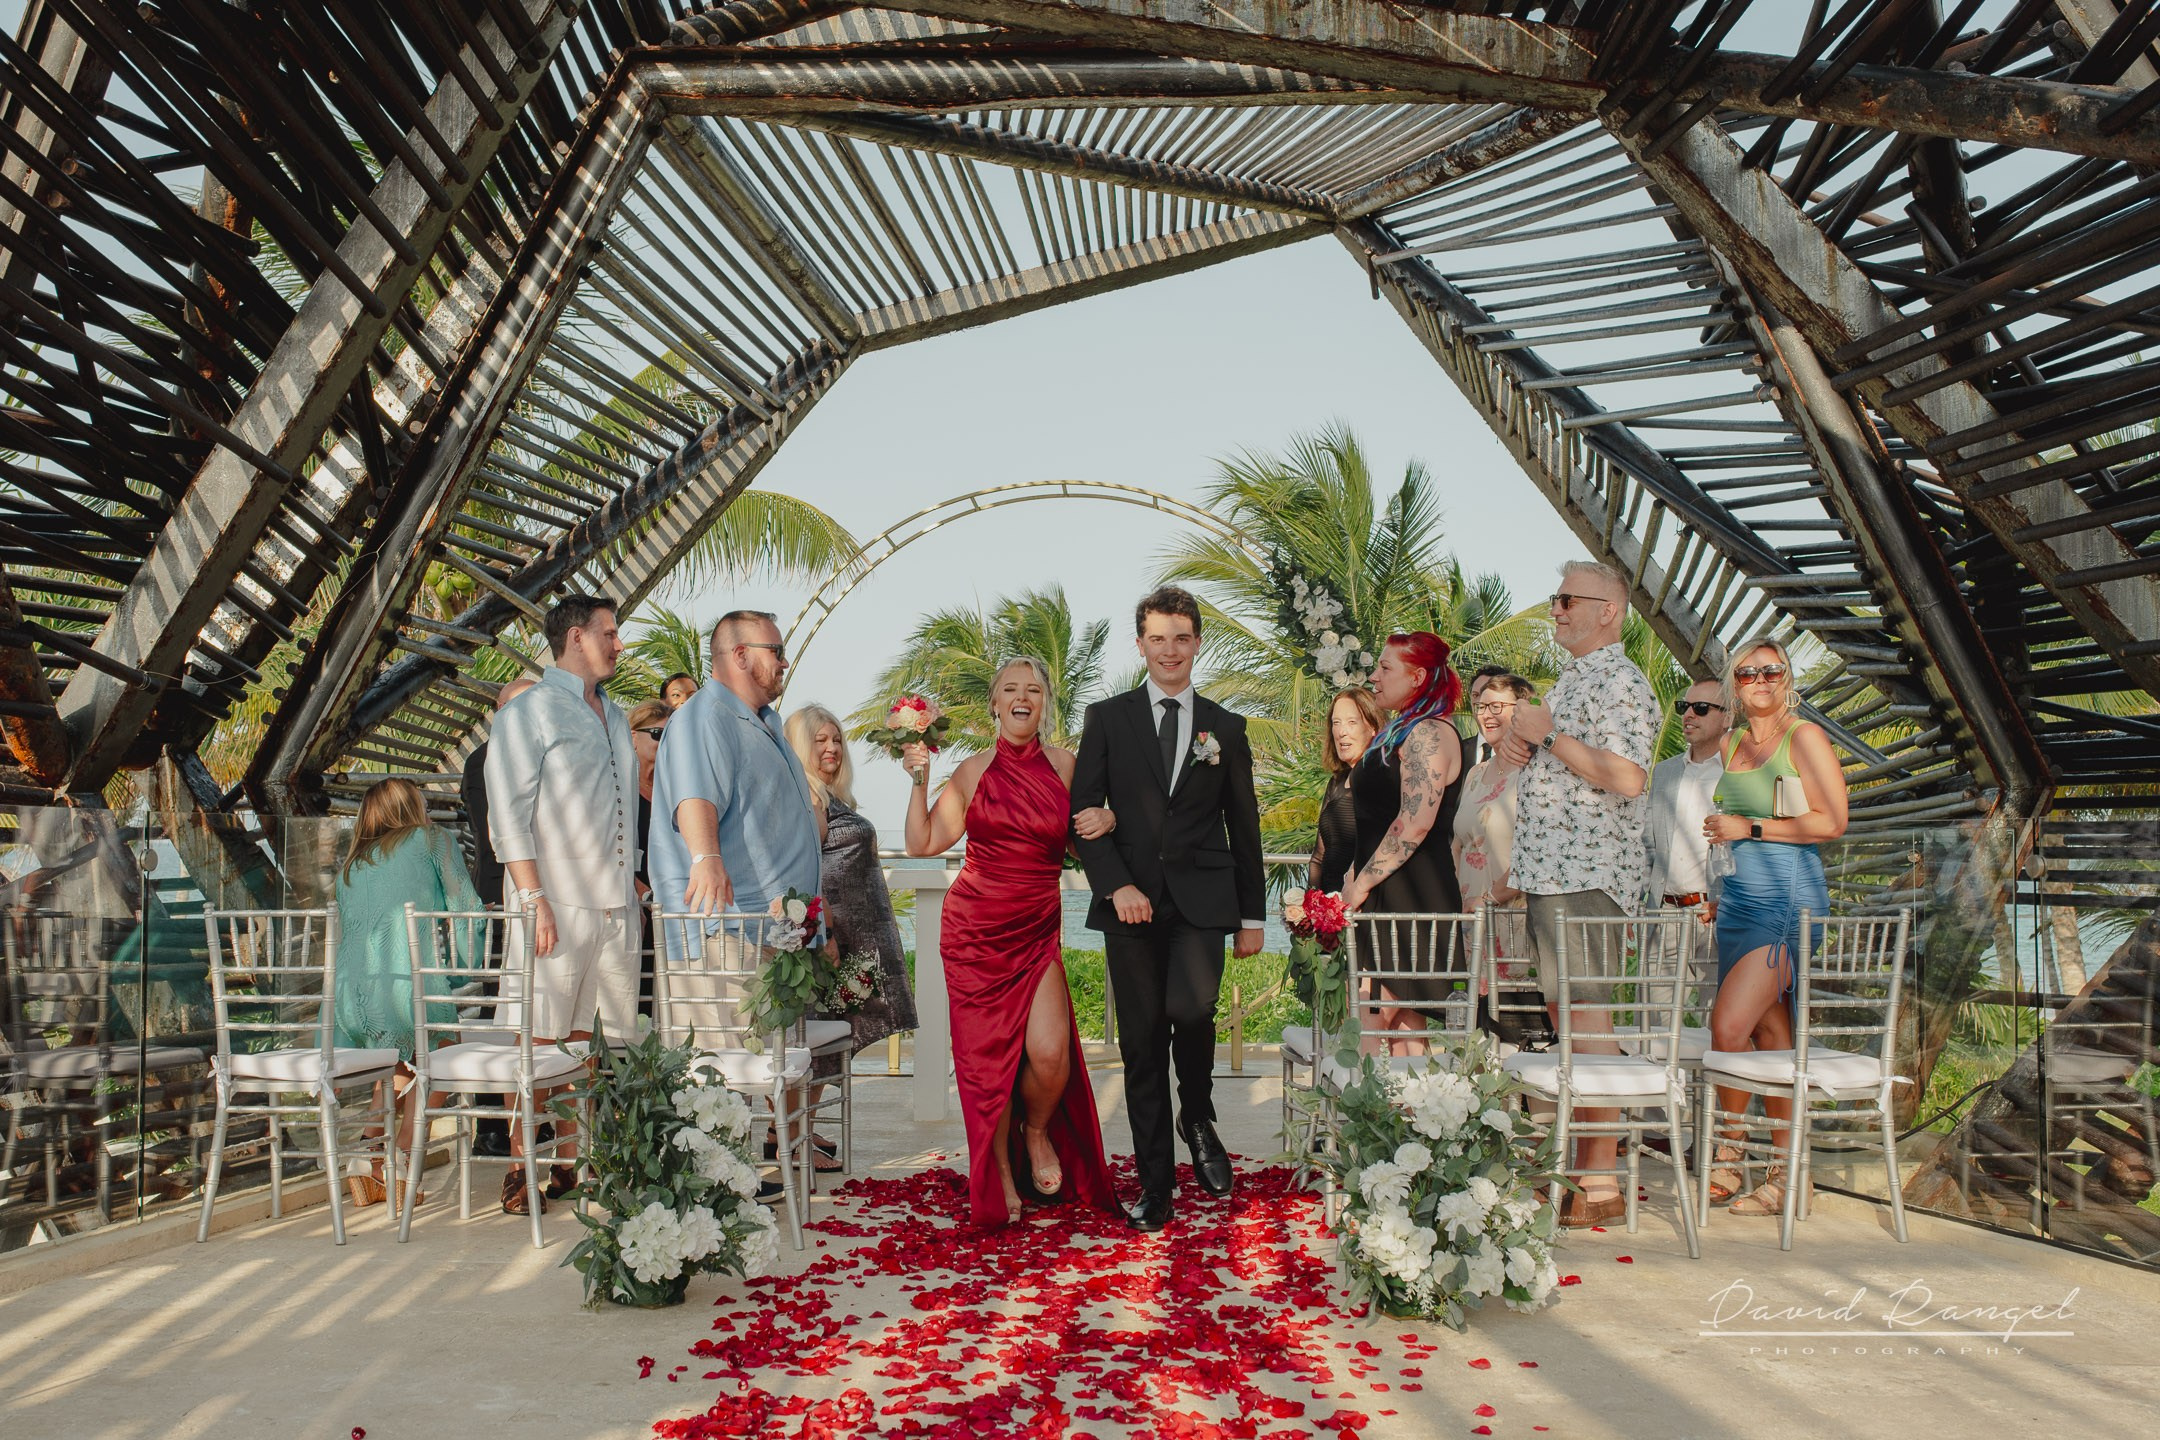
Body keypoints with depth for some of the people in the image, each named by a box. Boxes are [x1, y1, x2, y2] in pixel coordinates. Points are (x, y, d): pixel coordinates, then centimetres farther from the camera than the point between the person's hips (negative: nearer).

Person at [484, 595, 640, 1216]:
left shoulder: (613, 715, 20)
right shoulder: (529, 712, -2)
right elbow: (508, 814, -9)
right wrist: (533, 898, -17)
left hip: (616, 905, 6)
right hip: (558, 901, -6)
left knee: (589, 1038, 7)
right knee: (541, 1039, -4)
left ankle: (571, 1161, 14)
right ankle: (521, 1169, 4)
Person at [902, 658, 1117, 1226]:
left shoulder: (1063, 765, 4)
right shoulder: (973, 771, 2)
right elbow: (922, 843, 0)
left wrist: (1103, 821, -7)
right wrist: (919, 780, -10)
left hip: (1039, 930, 0)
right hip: (976, 929, 0)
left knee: (1049, 1051, -15)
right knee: (987, 1056, 3)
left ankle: (1037, 1131, 19)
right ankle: (1000, 1177, 23)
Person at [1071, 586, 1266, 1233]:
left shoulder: (1226, 728, 11)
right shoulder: (1107, 718, 8)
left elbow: (1244, 828, 13)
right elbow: (1083, 811, 3)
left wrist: (1252, 916, 9)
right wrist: (1117, 885, -10)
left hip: (1201, 899, 0)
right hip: (1132, 903, 0)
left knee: (1192, 1007, -23)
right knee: (1142, 1043, 3)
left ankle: (1198, 1119, 8)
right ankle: (1155, 1187, 15)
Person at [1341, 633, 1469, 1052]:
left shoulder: (1429, 733, -12)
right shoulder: (1401, 732, 19)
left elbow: (1414, 824, -22)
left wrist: (1361, 884, -16)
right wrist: (1356, 880, 16)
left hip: (1411, 899, -10)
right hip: (1388, 897, 10)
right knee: (1403, 1025, 9)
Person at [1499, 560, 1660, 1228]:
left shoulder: (1620, 681, -9)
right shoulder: (1571, 681, 22)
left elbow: (1626, 776, -22)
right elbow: (1544, 765, 32)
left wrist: (1547, 735, -14)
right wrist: (1516, 741, 10)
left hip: (1585, 876, -10)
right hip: (1548, 873, 10)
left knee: (1585, 1018, -9)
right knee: (1562, 1017, 12)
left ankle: (1600, 1180, -4)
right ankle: (1578, 1162, 19)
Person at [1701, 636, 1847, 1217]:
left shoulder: (1804, 736, -4)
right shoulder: (1732, 744, 17)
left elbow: (1831, 821, -12)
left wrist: (1750, 828, -12)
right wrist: (1718, 894, 21)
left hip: (1789, 897, -7)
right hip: (1740, 897, 7)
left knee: (1728, 1023, -15)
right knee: (1770, 1033, 7)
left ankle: (1725, 1154, 2)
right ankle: (1784, 1173, 12)